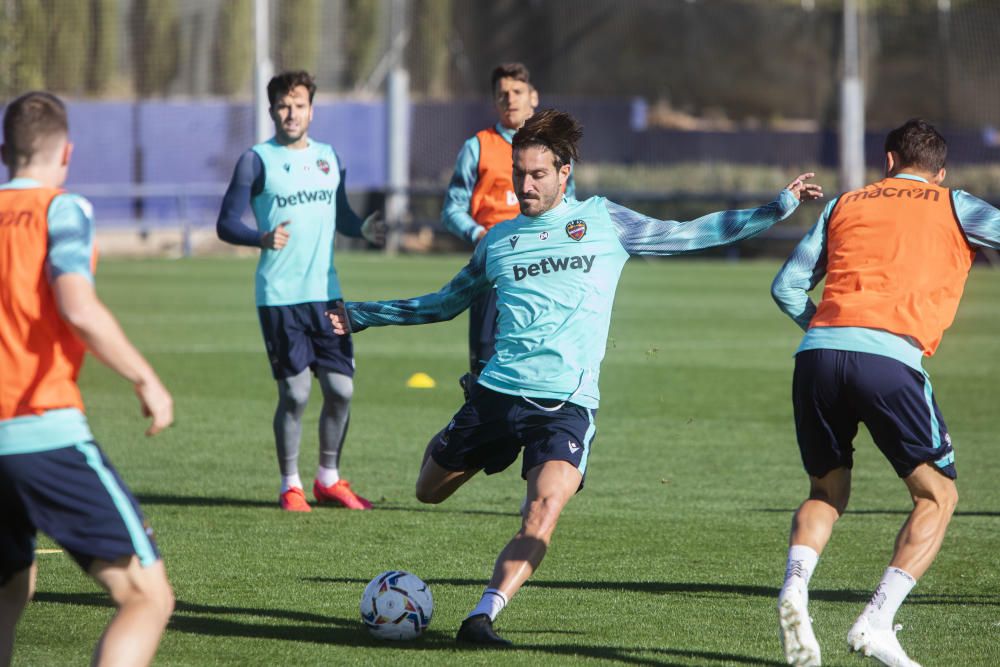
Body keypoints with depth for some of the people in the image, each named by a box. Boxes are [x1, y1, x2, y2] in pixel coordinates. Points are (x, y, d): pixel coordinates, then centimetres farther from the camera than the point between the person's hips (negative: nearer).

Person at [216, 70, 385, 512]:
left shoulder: (328, 158, 12)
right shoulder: (257, 160, -3)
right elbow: (226, 224, -6)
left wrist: (364, 228, 0)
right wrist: (262, 238, -25)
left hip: (326, 293, 5)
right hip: (279, 295, -4)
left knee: (341, 389, 2)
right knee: (295, 393, -5)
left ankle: (329, 479, 20)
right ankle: (290, 485, 10)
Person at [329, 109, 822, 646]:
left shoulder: (603, 221, 8)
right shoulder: (499, 239, 14)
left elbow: (690, 235, 13)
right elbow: (445, 303, 26)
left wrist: (779, 206, 9)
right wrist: (360, 316, 25)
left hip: (568, 403, -3)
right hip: (498, 392, 3)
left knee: (543, 513, -25)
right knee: (430, 491, 11)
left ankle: (483, 616, -26)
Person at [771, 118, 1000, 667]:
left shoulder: (844, 205, 25)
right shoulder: (953, 207, 16)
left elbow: (786, 287, 21)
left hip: (817, 354, 4)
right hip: (888, 358, -4)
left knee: (826, 493, 22)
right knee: (936, 496, 11)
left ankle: (794, 589, -7)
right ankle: (877, 623, -5)